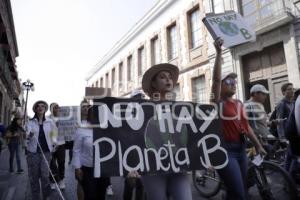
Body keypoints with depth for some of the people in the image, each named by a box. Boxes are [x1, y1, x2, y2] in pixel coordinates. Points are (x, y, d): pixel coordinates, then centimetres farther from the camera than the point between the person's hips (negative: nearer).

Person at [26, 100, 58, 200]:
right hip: (33, 151, 0)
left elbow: (54, 133, 20)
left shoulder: (50, 122, 4)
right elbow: (27, 135, -13)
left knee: (45, 176, -6)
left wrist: (54, 142, 7)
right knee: (34, 177, 6)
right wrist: (29, 135, -35)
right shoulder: (30, 122, 1)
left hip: (46, 151, 0)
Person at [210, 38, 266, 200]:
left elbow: (246, 126, 14)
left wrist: (258, 145, 13)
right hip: (225, 149, -7)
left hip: (241, 148, 7)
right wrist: (219, 53, -24)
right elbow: (216, 78, -21)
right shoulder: (218, 102, -7)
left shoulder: (239, 104, 12)